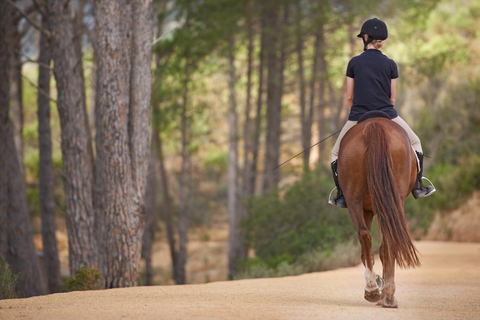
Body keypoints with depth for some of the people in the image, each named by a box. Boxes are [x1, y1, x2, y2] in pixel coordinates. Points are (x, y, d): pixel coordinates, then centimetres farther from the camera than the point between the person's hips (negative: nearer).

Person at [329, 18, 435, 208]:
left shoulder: (354, 63, 0)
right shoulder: (390, 64, 1)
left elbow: (349, 97, 5)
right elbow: (392, 98, 6)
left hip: (358, 118, 0)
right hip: (386, 116, 0)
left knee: (337, 152, 21)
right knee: (415, 143, 24)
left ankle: (341, 197, 13)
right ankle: (417, 187, 19)